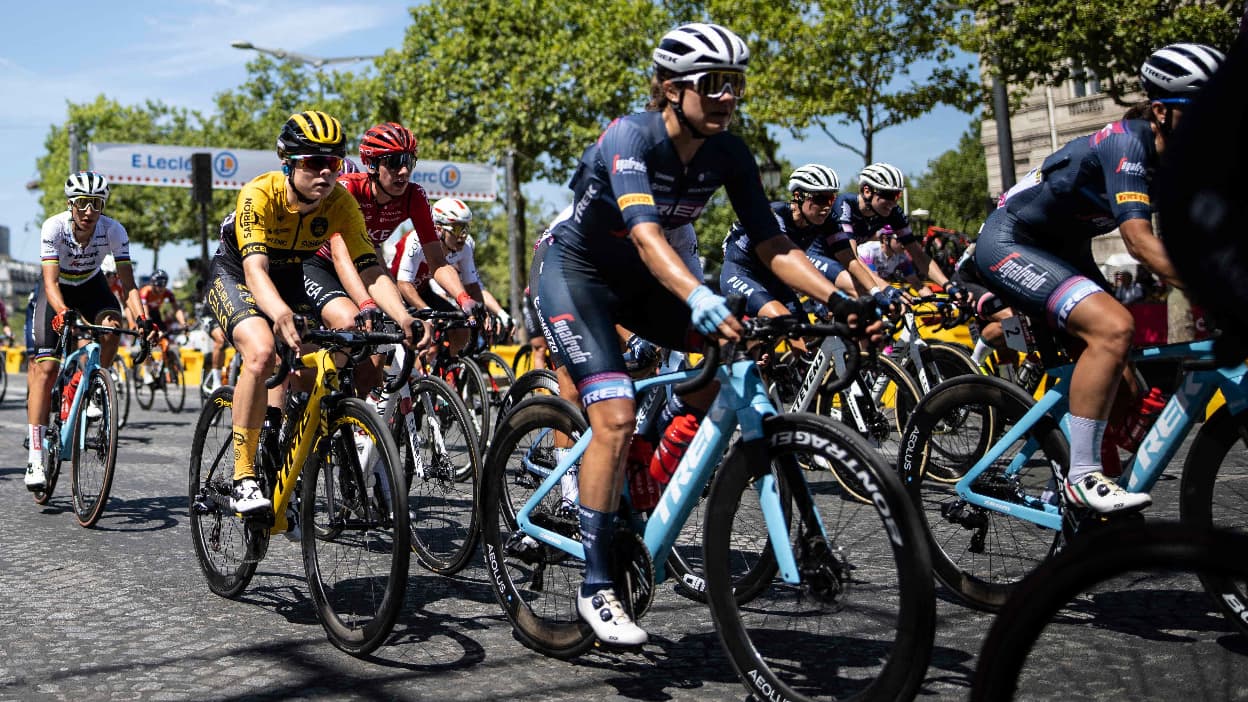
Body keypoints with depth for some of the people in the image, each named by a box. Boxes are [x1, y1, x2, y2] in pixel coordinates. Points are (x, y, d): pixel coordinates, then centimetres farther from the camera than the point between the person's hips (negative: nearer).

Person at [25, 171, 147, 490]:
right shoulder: (54, 227, -29)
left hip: (91, 286, 2)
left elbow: (127, 282, -27)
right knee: (46, 368, -13)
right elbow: (50, 281, -36)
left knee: (111, 328, -32)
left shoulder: (114, 230, -25)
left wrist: (141, 319, -44)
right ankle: (34, 459, -12)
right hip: (57, 291, -2)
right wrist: (63, 313, -55)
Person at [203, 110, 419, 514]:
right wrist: (282, 315, -62)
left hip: (290, 276, 5)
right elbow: (255, 269, -42)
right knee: (261, 352, -30)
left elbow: (369, 270, -25)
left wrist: (403, 317, -43)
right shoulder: (259, 194, -31)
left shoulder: (341, 202, -20)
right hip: (235, 273, -5)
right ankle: (243, 478, -23)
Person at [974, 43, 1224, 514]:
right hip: (1010, 243, -9)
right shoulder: (1127, 143, -25)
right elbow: (1139, 241, -36)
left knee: (1123, 386, 3)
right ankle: (1083, 477, -24)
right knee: (1114, 328, -31)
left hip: (1063, 252, 9)